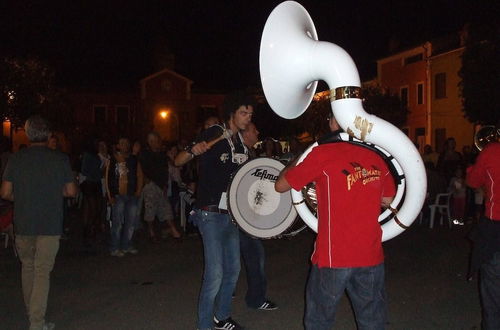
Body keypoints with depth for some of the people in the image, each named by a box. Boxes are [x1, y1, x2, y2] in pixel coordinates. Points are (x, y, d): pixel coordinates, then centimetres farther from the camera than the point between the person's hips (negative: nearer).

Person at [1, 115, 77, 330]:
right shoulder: (60, 159, -6)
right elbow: (71, 191, -1)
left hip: (23, 224, 2)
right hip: (50, 224, -2)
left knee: (27, 266, 19)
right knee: (42, 272, 1)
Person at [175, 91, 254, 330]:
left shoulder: (242, 142, 11)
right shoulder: (213, 135, -11)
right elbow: (178, 162, -14)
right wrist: (194, 151, -33)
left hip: (231, 214, 8)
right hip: (211, 215, -8)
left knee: (233, 270, 16)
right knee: (215, 274, -9)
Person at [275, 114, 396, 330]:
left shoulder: (323, 154, -9)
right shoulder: (377, 158, 4)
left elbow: (281, 186, -1)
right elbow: (387, 199, 18)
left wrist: (291, 167, 18)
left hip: (333, 257, -4)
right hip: (371, 256, 4)